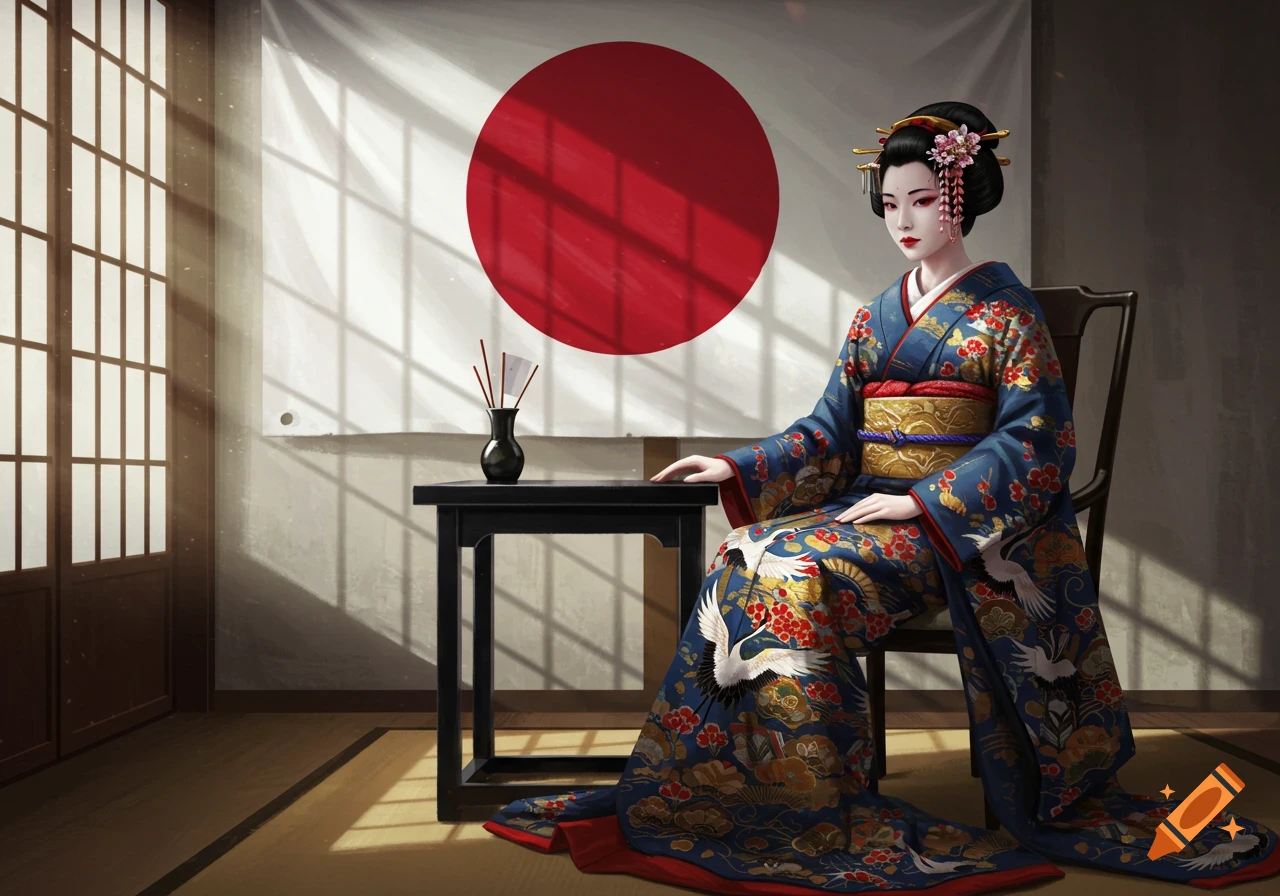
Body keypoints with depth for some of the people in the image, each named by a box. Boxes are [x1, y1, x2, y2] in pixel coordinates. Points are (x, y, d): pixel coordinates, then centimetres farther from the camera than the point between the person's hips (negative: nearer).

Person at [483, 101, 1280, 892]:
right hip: (872, 504, 5)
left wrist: (921, 501, -17)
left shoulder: (1005, 311, 0)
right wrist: (736, 469, -2)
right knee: (747, 562, -21)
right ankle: (709, 788, -17)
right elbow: (831, 432, 12)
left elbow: (1033, 441, -8)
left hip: (961, 526, -5)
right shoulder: (875, 318, 16)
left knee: (803, 573, -30)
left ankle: (818, 805, -19)